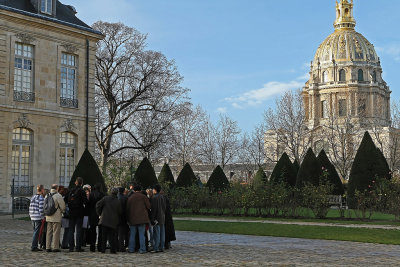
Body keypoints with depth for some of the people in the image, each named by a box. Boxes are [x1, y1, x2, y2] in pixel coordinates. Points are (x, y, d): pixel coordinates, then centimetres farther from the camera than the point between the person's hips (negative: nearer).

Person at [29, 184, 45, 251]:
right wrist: (43, 217, -10)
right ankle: (34, 247, -4)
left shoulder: (33, 197, 13)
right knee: (37, 232, -4)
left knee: (35, 231, 15)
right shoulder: (41, 198, -12)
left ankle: (34, 246, 18)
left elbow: (30, 208, 15)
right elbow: (41, 209, -16)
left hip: (33, 217, 8)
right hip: (38, 218, -8)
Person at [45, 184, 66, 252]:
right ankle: (55, 247, -1)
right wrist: (62, 211, 11)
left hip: (48, 217, 6)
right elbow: (62, 206, -10)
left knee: (49, 232, 11)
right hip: (56, 217, -6)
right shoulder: (58, 196, -13)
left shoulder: (47, 196, 8)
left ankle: (48, 247, 13)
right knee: (56, 232, -2)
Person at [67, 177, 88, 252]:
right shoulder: (81, 191, -10)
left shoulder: (71, 191, 4)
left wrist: (70, 208, 11)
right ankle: (78, 247, -1)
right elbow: (85, 202, -14)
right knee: (79, 229, 0)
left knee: (71, 230, 9)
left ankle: (71, 247, 9)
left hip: (72, 213, 4)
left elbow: (68, 201, 4)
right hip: (79, 213, -4)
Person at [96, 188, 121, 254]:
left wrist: (99, 213, 11)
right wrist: (117, 220, 20)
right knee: (112, 236, 5)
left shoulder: (105, 198, -2)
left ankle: (103, 249, 7)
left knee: (104, 236, 7)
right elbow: (119, 212, 3)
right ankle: (113, 249, 3)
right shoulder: (118, 202, -3)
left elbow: (98, 205, -4)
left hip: (104, 220, 1)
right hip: (113, 221, -1)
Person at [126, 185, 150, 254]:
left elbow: (127, 209, 9)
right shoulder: (143, 197, -2)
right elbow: (148, 206, -2)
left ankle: (131, 249, 10)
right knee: (141, 234, 0)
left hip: (132, 219, 3)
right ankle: (142, 249, 0)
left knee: (132, 234, 9)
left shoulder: (130, 198, 7)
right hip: (142, 218, -3)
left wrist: (128, 219, 16)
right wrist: (146, 212, 20)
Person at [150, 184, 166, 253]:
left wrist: (152, 219, -12)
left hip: (157, 218, -7)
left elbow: (153, 209, -16)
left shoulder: (154, 198, -14)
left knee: (156, 233, -5)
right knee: (162, 233, 10)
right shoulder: (163, 197, 8)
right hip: (163, 218, 7)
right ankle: (161, 247, 13)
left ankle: (156, 248, -5)